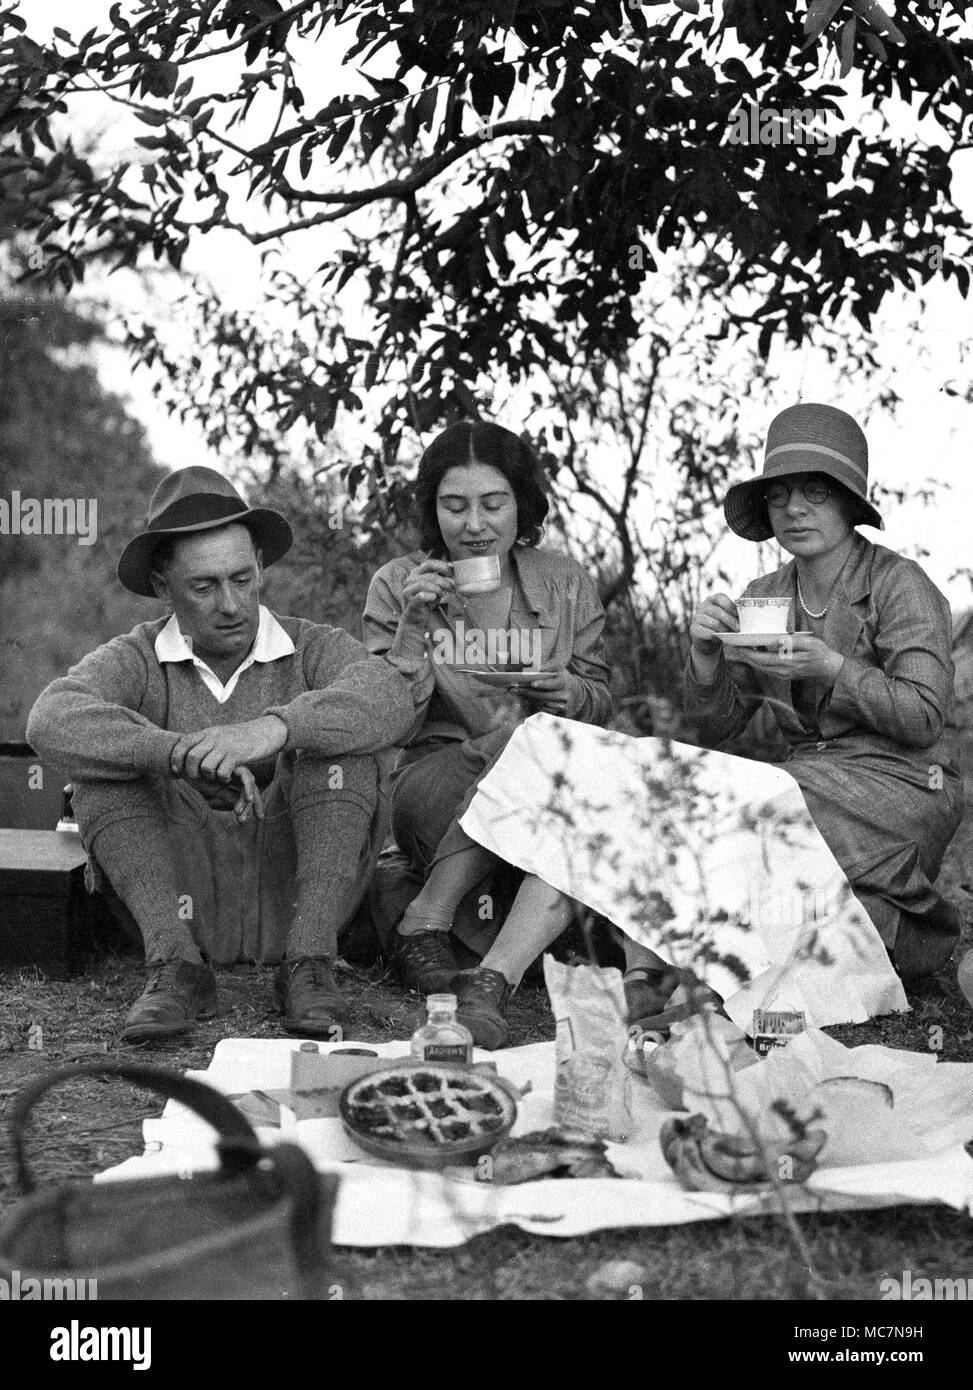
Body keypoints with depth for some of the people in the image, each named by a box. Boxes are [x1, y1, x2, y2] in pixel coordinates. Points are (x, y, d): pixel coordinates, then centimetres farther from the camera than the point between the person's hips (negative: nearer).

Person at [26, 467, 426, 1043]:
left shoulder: (313, 649, 2)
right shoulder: (137, 660, 2)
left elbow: (390, 698, -22)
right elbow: (54, 721, -21)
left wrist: (275, 727, -38)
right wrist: (180, 752, -35)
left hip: (296, 892, 0)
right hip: (186, 897, 1)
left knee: (340, 737, -19)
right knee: (103, 760, -15)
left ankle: (309, 964, -23)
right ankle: (176, 965, -23)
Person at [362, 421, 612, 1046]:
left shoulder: (566, 583, 12)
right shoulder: (398, 586, 7)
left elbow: (601, 705, 16)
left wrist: (571, 695, -7)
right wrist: (413, 628, -12)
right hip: (432, 777, -2)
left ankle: (493, 978, -39)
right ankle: (426, 926, -25)